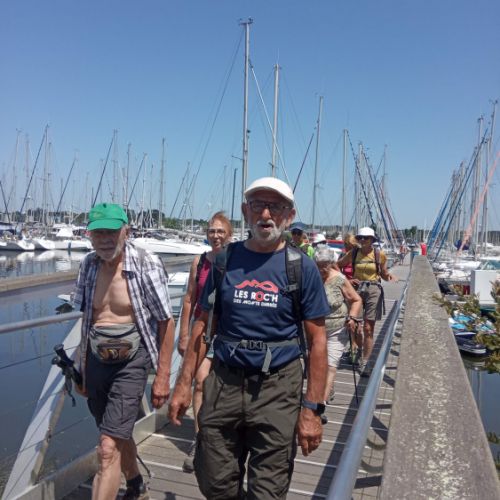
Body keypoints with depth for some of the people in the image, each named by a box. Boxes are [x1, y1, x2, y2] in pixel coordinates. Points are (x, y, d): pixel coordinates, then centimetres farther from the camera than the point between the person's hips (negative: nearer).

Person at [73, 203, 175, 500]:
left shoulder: (146, 264, -15)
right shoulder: (89, 265, 2)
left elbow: (166, 322, -11)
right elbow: (87, 319, 13)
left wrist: (163, 376, -11)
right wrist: (83, 368, 17)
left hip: (130, 363, -6)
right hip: (96, 361, 6)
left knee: (108, 450, -10)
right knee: (119, 435, 23)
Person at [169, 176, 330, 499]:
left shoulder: (302, 267, -5)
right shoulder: (225, 260, 3)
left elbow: (317, 340, -5)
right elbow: (204, 325, 8)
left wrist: (312, 409, -9)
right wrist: (185, 383, 4)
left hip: (277, 388, -3)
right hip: (224, 382, 3)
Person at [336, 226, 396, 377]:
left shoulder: (379, 254, -1)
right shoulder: (353, 253, 1)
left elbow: (384, 274, 9)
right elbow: (337, 266, 9)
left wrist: (390, 277, -13)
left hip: (373, 290, -2)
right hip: (356, 289, 2)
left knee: (368, 329, -1)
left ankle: (364, 363, 7)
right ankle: (358, 351, 32)